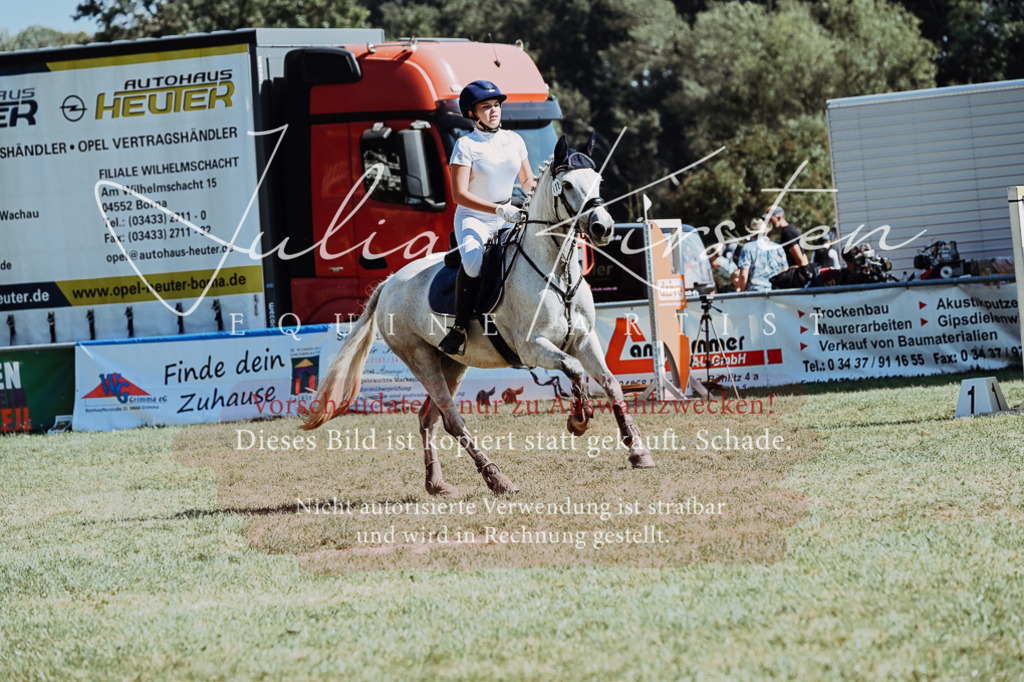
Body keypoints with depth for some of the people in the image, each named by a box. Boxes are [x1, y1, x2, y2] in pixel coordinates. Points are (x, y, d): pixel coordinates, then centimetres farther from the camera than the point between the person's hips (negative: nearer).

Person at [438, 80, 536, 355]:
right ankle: (460, 327, -26)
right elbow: (459, 194, -17)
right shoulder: (466, 145, -9)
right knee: (473, 261, -36)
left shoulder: (514, 140, 7)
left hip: (507, 220, 6)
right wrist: (499, 209, -26)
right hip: (472, 219, -6)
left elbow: (527, 181, 18)